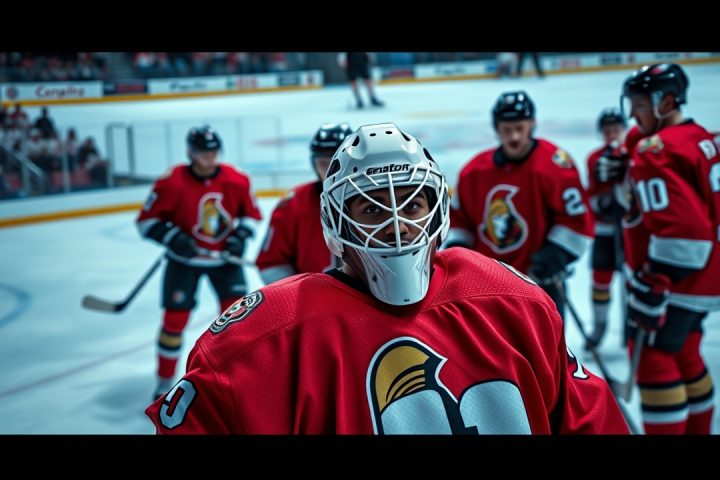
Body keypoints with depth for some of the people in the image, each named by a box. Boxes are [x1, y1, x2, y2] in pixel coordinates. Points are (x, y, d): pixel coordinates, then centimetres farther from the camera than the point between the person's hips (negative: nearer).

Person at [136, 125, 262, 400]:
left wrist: (240, 236, -13)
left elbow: (252, 214, 4)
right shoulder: (172, 183, -21)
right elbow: (146, 220, -13)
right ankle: (165, 381, 14)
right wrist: (171, 236, -27)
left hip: (224, 256, 3)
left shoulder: (236, 181, -12)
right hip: (184, 259, -2)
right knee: (175, 318, -3)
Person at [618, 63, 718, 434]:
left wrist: (652, 284, -25)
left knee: (651, 354, -4)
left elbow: (678, 227, -27)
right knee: (683, 354, 19)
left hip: (680, 279, -10)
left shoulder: (655, 150, -19)